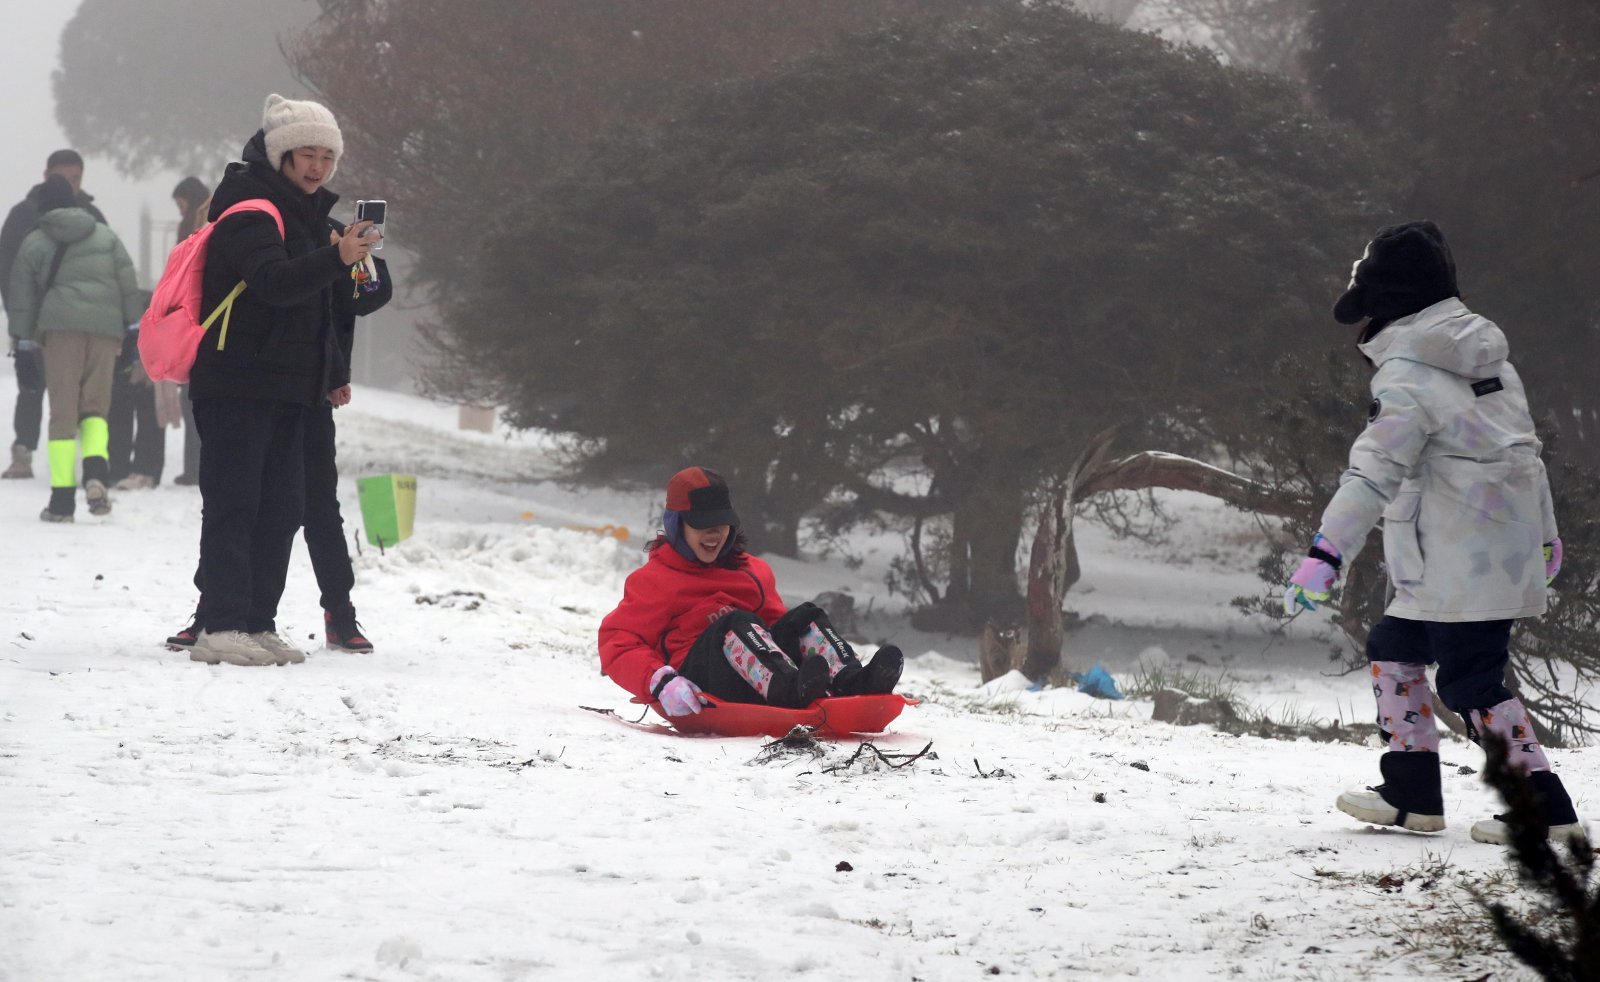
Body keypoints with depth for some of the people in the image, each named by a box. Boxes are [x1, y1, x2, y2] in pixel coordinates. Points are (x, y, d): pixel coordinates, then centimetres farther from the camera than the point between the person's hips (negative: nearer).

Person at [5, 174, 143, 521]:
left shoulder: (34, 243, 9)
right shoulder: (106, 237, 15)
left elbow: (21, 294, 7)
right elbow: (129, 285, 11)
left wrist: (23, 337, 11)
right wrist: (135, 326, 15)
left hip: (61, 325, -2)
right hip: (105, 325, 2)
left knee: (63, 410, 0)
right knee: (95, 405, 10)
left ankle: (62, 498, -4)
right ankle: (95, 470, -18)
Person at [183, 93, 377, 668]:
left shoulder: (304, 213, 19)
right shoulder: (250, 210, -11)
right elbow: (273, 281, -28)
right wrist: (337, 259, -43)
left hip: (287, 389, 9)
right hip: (237, 387, -9)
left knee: (282, 509, 6)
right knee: (233, 505, -11)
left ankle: (258, 625, 8)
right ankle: (222, 627, -14)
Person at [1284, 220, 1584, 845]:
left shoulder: (1407, 378, -15)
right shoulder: (1489, 360, 13)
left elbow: (1373, 474, -25)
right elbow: (1524, 448, 22)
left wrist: (1326, 554, -31)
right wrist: (1544, 534, 33)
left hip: (1464, 571, -9)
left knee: (1471, 682, -6)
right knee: (1392, 648, 16)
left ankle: (1546, 808, -6)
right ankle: (1412, 796, 18)